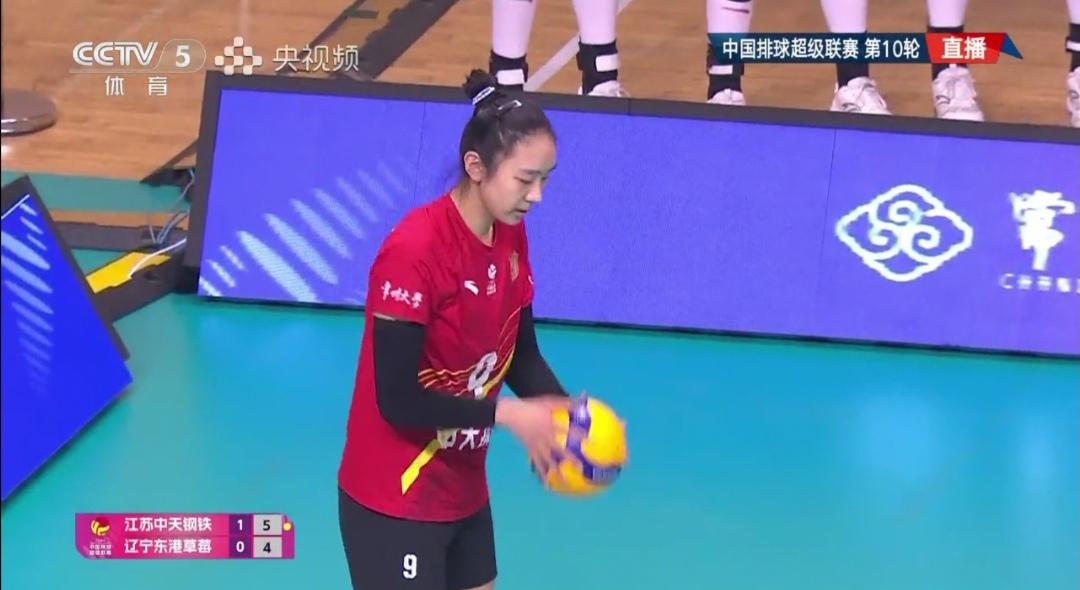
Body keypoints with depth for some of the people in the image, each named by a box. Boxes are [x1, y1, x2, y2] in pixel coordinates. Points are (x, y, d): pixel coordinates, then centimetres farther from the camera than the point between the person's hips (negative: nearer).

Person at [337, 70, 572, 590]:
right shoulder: (414, 252, -25)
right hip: (394, 499, -8)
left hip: (463, 487, 8)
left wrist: (564, 412, -12)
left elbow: (520, 353, 7)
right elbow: (398, 400, -25)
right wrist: (506, 413, -25)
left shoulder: (511, 237, 0)